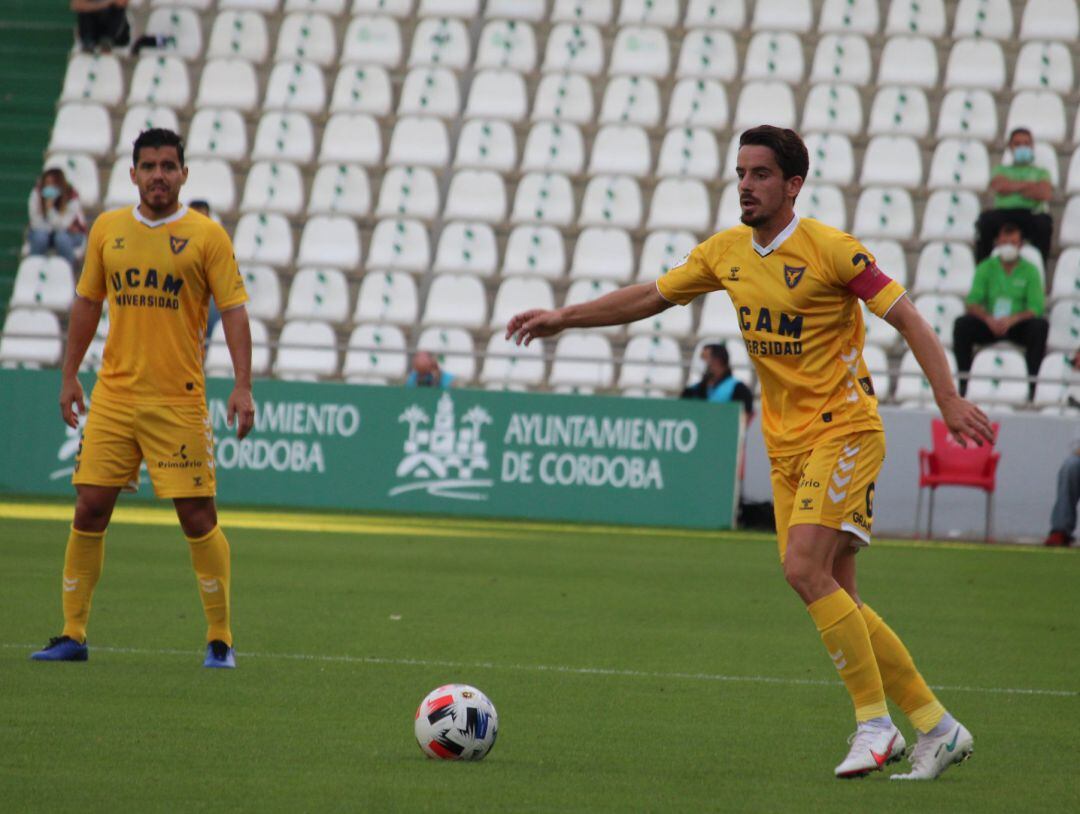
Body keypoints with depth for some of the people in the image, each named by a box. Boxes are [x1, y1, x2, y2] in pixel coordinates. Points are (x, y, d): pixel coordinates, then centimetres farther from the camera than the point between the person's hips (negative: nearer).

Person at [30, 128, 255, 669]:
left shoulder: (206, 236, -3)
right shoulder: (107, 229, 8)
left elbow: (233, 310, -5)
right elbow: (87, 303, 17)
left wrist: (243, 386, -14)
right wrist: (69, 376, 15)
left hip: (179, 401, -3)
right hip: (112, 397, 3)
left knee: (197, 515, -5)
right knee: (89, 508, 1)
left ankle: (220, 639, 6)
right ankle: (72, 635, 10)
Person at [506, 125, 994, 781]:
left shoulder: (830, 249, -12)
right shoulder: (726, 252, 7)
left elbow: (906, 318, -13)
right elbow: (650, 297, 18)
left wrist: (949, 400, -23)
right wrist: (562, 318, 13)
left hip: (844, 432, -7)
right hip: (785, 444, 7)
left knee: (805, 568, -22)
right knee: (836, 598, 3)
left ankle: (876, 721, -11)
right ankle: (937, 727, 12)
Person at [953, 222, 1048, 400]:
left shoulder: (1030, 271, 1)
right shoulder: (986, 268, 6)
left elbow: (1036, 307, -9)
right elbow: (972, 303, -2)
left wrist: (1012, 319, -28)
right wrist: (988, 318, -24)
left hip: (1018, 325, -1)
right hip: (989, 324, 1)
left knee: (1040, 325, -32)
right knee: (961, 324, -26)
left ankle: (1033, 384, -31)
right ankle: (963, 382, -23)